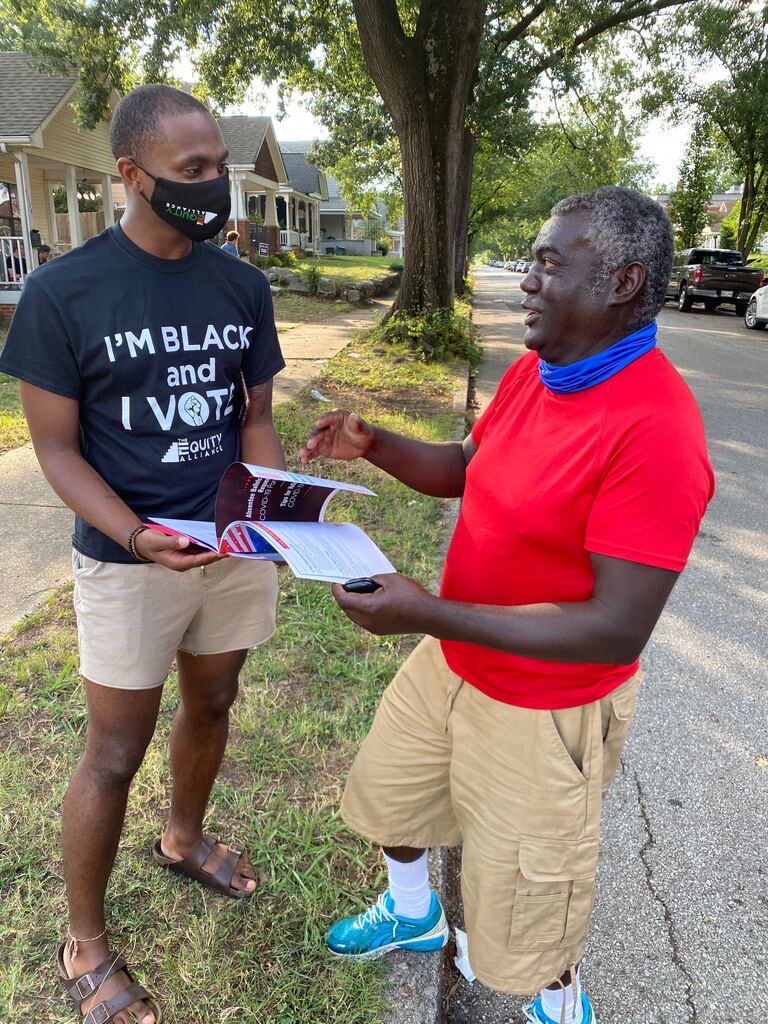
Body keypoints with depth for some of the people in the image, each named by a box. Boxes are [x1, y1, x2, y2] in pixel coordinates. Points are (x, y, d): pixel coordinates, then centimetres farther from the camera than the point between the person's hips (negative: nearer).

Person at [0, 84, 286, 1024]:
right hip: (128, 563, -4)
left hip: (237, 548, 5)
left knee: (211, 707, 21)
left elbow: (255, 416, 7)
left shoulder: (242, 286, 1)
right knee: (115, 752, 8)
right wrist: (136, 539, -24)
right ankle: (84, 947, 32)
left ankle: (183, 839, 51)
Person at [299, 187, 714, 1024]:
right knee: (384, 789, 28)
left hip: (543, 708, -8)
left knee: (521, 909, 15)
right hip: (452, 663, 8)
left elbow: (617, 629, -30)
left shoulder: (655, 428, -30)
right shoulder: (534, 371, -4)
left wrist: (430, 614, -33)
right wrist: (372, 446, -4)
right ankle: (412, 915, 60)